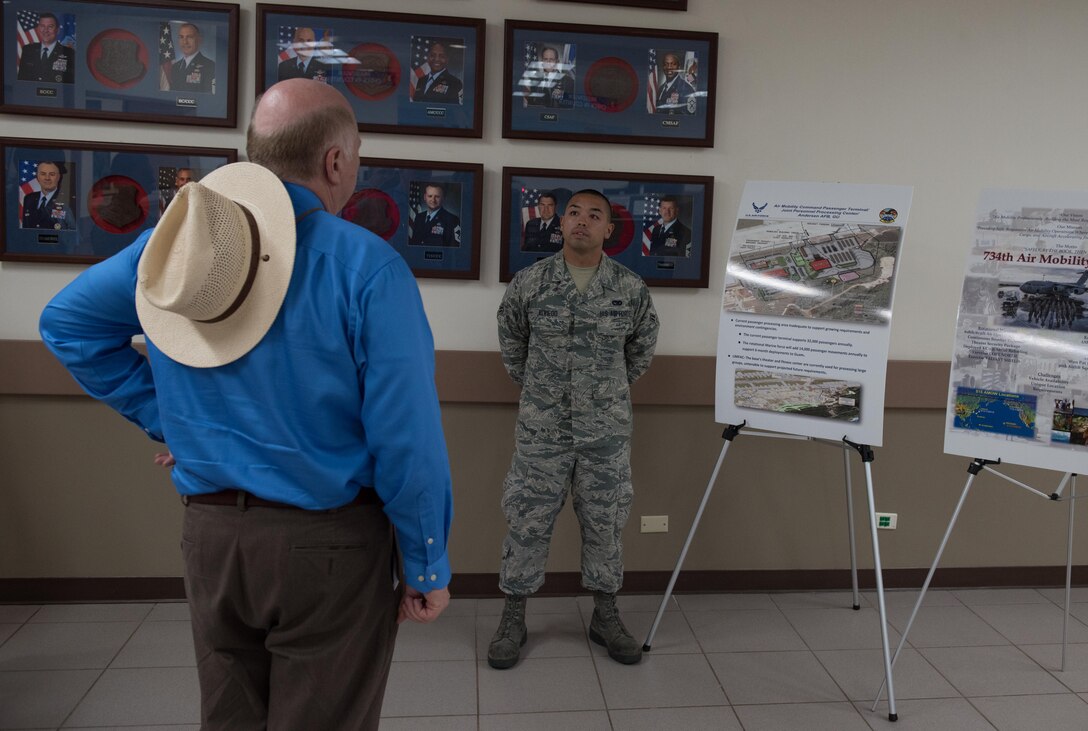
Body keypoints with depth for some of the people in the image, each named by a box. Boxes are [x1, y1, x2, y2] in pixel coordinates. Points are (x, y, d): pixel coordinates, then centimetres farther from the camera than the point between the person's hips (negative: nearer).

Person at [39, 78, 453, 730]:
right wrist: (428, 567, -8)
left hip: (209, 532, 6)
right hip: (328, 542, -5)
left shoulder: (178, 237, 0)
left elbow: (67, 321, 12)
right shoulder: (365, 263, -18)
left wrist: (161, 415, 9)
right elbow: (407, 436, -20)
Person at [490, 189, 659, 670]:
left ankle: (605, 616, 29)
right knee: (528, 520, 6)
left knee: (605, 522, 11)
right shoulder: (530, 281, -4)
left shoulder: (631, 287, -2)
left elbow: (643, 344, 14)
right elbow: (510, 338, 12)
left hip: (607, 430, 1)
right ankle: (513, 618, 22)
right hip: (541, 428, -1)